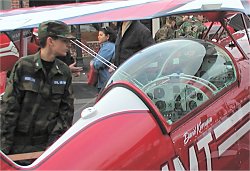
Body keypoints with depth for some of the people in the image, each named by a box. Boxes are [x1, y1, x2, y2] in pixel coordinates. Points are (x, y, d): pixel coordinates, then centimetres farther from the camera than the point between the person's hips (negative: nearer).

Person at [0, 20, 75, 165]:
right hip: (20, 143, -2)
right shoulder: (23, 66, -7)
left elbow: (67, 109, 5)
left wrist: (55, 139, -6)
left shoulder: (64, 72, 3)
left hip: (48, 141, 3)